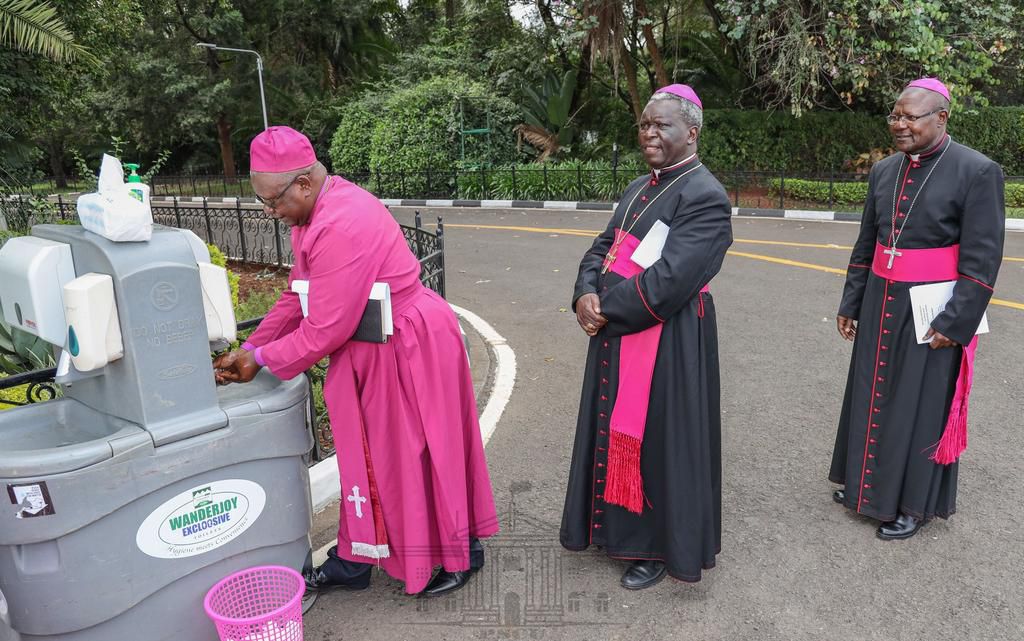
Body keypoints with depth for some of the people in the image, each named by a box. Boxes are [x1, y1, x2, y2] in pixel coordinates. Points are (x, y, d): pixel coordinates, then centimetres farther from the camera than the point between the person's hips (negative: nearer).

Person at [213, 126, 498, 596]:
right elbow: (296, 297, 10)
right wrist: (249, 349, 4)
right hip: (371, 350, 10)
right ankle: (353, 561, 33)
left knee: (416, 452, 6)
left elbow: (326, 328, -25)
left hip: (409, 347, -10)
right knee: (365, 452, 17)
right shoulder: (319, 209, 4)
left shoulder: (342, 226, -27)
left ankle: (462, 553, 28)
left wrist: (262, 360, -10)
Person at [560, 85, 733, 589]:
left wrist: (604, 310, -16)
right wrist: (586, 293, -9)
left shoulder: (705, 197, -16)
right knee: (617, 432, 19)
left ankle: (661, 546, 27)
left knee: (659, 440, 6)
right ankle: (620, 524, 40)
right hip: (618, 338, 8)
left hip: (667, 344, -8)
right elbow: (603, 248, 11)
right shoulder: (641, 188, 12)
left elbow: (668, 280, -25)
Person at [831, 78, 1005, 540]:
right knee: (872, 395, 14)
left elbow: (982, 259, -13)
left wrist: (955, 324, -17)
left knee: (920, 406, 6)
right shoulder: (884, 171, 6)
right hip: (881, 304, 6)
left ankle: (915, 503, 23)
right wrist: (851, 303, 12)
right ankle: (868, 483, 33)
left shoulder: (977, 172, -12)